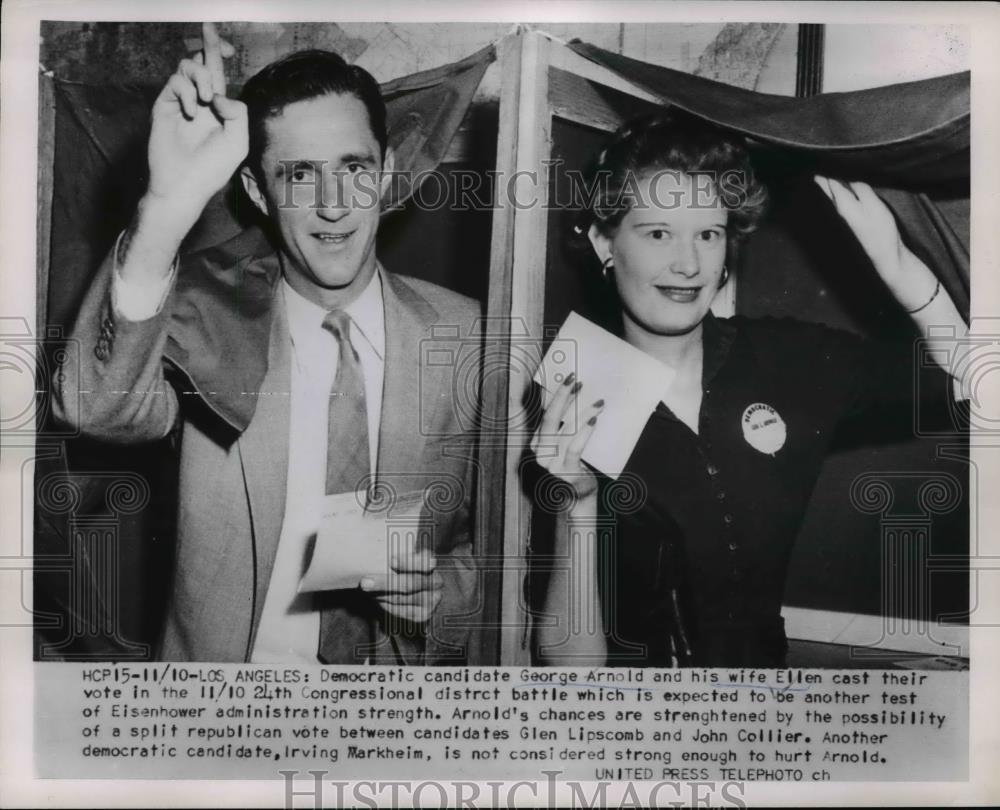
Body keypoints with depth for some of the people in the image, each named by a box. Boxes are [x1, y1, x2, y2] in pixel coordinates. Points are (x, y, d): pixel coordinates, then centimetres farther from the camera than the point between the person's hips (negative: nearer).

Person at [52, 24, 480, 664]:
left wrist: (442, 589, -14)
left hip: (408, 668, 1)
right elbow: (96, 407, -23)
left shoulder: (467, 334, -3)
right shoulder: (212, 318, -4)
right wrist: (172, 206, -34)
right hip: (226, 657, 0)